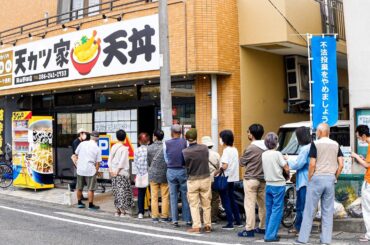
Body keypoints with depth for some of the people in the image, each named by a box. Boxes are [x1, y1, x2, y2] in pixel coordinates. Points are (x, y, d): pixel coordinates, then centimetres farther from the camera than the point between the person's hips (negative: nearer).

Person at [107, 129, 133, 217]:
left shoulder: (113, 147, 6)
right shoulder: (124, 148, -11)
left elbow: (109, 160, 6)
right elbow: (122, 162, -16)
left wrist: (111, 170, 6)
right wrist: (117, 171, -9)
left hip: (114, 173, 6)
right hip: (122, 173, -6)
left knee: (116, 191, 11)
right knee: (123, 191, 0)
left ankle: (118, 210, 16)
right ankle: (123, 211, 0)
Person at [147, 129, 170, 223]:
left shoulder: (149, 148, -5)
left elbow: (148, 162, 3)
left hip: (153, 174, 1)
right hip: (164, 174, -1)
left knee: (154, 197, 8)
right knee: (165, 197, 7)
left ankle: (155, 216, 10)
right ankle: (164, 216, 10)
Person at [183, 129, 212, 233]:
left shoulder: (185, 152, -13)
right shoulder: (205, 148, -7)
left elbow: (185, 166, -2)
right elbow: (206, 160, 5)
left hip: (192, 180, -2)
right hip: (205, 178, 2)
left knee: (194, 205, 8)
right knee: (206, 204, 11)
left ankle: (196, 226, 4)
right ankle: (207, 226, 17)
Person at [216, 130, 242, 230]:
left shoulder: (226, 151, -16)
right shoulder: (235, 150, 9)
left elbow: (224, 166, -23)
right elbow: (237, 163, 12)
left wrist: (217, 172, -11)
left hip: (225, 179, -8)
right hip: (233, 177, 9)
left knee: (226, 201, -1)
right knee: (232, 200, 17)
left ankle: (230, 223, -1)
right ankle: (238, 221, 21)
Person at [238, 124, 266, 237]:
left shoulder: (251, 148, -16)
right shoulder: (266, 147, 2)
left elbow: (241, 162, -5)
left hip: (251, 179, -7)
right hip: (263, 179, 7)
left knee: (249, 204, -4)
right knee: (263, 204, 13)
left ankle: (249, 229, -4)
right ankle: (263, 227, 22)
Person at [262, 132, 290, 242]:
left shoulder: (263, 155, 5)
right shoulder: (277, 154, -14)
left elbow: (267, 168, 9)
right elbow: (286, 169, -12)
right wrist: (285, 162, 9)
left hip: (268, 185, 6)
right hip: (278, 185, -6)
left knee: (269, 210, 14)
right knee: (277, 210, -2)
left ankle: (268, 233, 19)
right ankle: (270, 235, -4)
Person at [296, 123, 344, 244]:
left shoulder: (316, 144, -7)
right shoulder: (335, 145, 8)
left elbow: (312, 164, -11)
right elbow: (341, 165, 4)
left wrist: (309, 179, -1)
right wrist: (335, 178, 13)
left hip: (317, 178, -4)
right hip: (330, 179, 4)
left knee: (309, 210, 2)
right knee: (328, 211, 9)